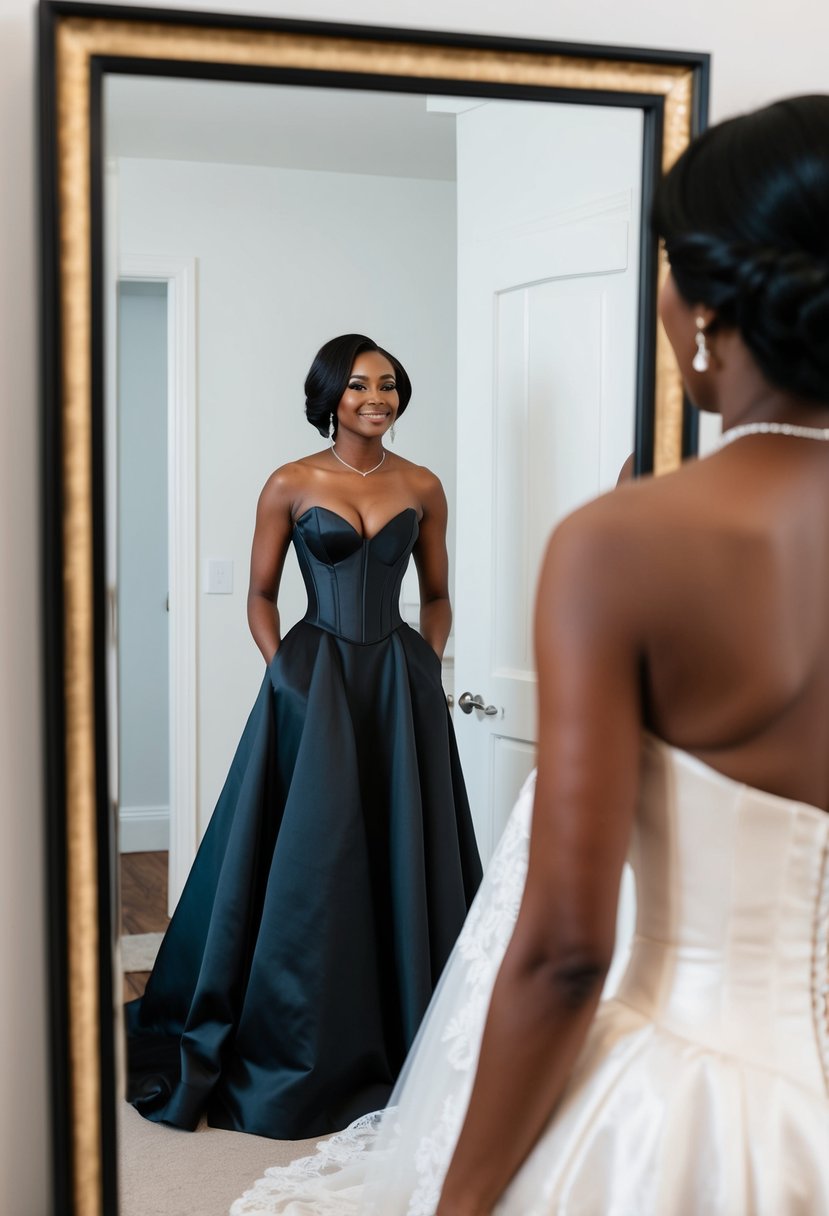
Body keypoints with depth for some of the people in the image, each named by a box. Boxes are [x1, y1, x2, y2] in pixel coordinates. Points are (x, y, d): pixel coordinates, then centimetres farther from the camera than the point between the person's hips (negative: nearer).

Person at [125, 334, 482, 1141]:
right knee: (307, 867, -1)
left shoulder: (422, 489, 6)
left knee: (401, 860, 5)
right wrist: (286, 675, -5)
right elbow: (260, 595, 4)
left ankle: (402, 1042, 21)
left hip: (401, 684, 3)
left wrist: (429, 672, 3)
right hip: (312, 681, -2)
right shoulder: (291, 486, -1)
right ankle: (299, 1059, 15)